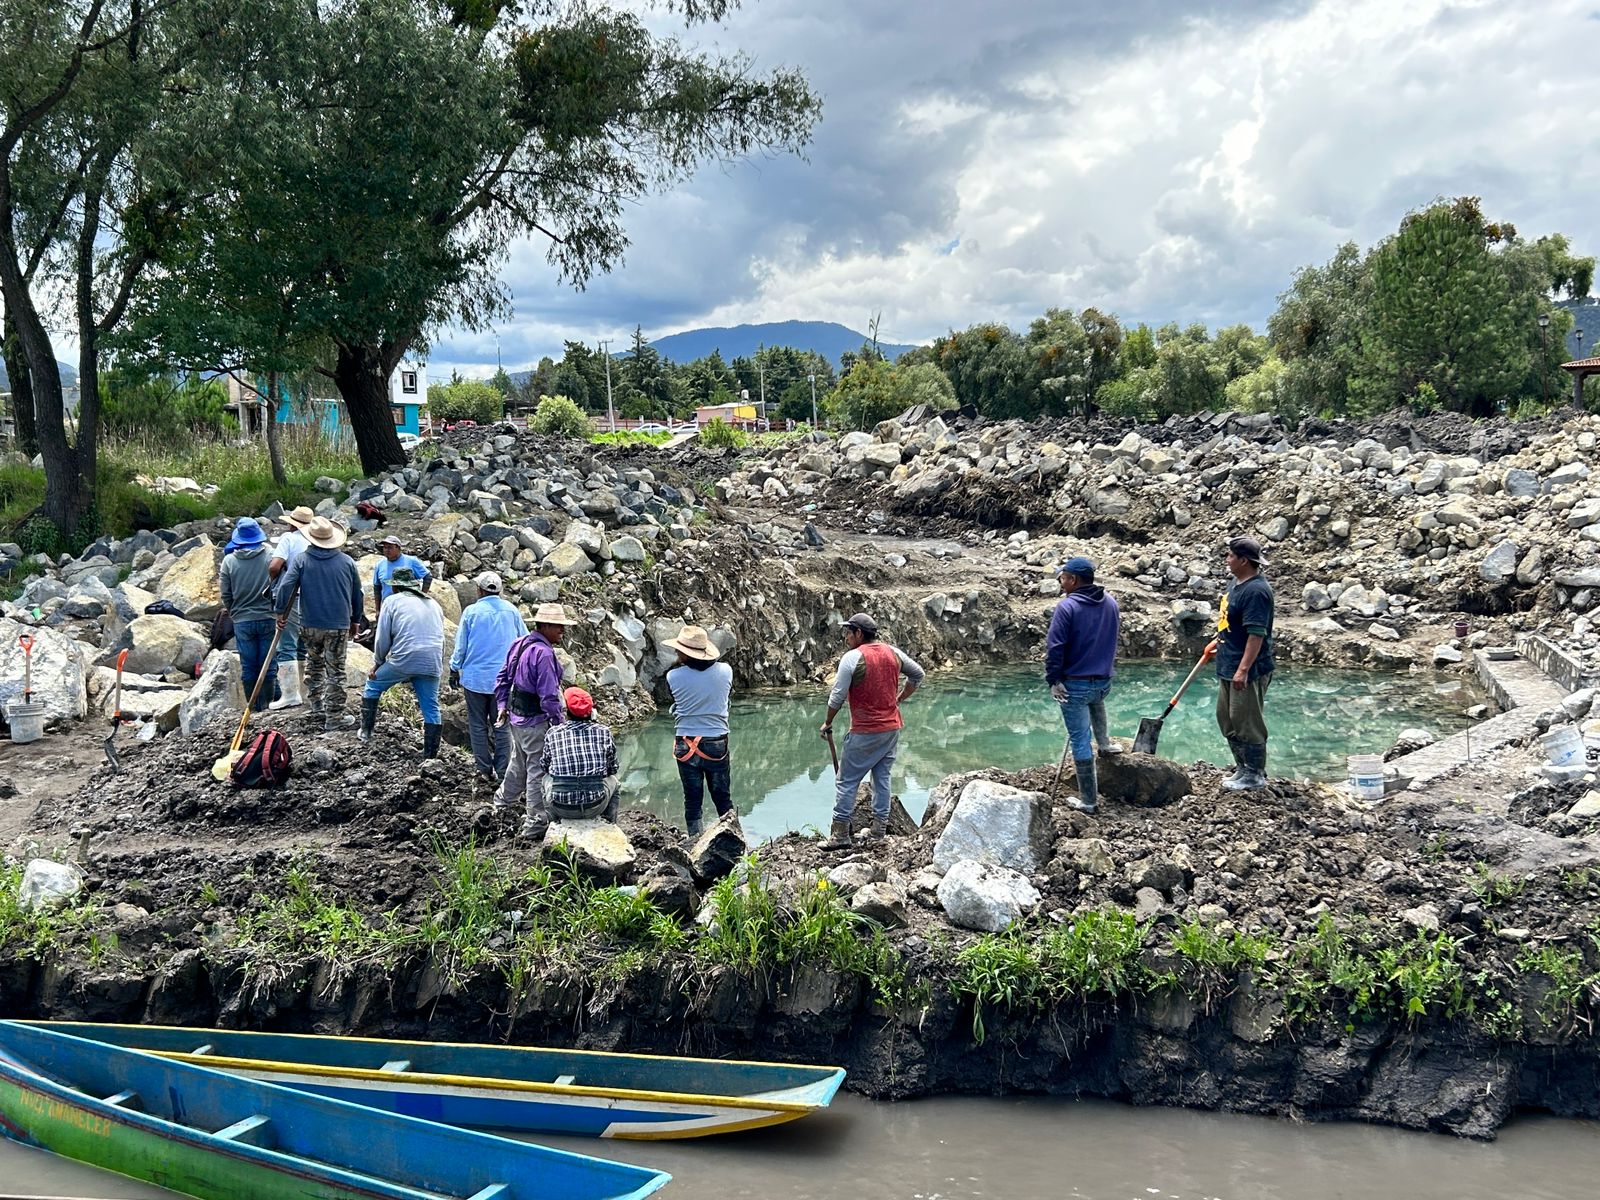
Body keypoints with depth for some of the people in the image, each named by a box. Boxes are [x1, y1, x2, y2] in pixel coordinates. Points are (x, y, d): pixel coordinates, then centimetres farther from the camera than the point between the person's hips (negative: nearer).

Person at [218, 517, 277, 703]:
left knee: (248, 667, 8)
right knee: (268, 666, 6)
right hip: (268, 618, -1)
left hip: (242, 620, 1)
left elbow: (226, 595, 1)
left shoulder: (229, 561, -4)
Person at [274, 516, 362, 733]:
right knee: (335, 672, 3)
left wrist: (281, 612, 1)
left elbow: (285, 587, -12)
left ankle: (317, 708, 26)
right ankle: (334, 718, 4)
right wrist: (355, 620, 19)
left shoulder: (301, 560, -3)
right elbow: (357, 594, 7)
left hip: (310, 625, 1)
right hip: (338, 626, -1)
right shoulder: (347, 561, 0)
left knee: (314, 666, 21)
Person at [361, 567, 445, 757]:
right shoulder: (433, 603, 21)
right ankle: (431, 754, 7)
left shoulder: (393, 601, 6)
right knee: (431, 709, 7)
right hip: (432, 663, 4)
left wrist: (378, 663, 16)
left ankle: (366, 731, 26)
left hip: (403, 659, -4)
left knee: (373, 686, 20)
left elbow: (382, 638, 4)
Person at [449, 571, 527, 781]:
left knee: (478, 725, 10)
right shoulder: (511, 611, -1)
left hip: (475, 678, -2)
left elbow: (460, 645, -1)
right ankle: (501, 771, 6)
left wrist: (455, 670, 12)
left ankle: (485, 770, 12)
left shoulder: (471, 612, -8)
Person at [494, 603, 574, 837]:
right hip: (535, 721, -9)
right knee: (538, 770, 1)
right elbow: (549, 696, -24)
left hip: (516, 715, 9)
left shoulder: (519, 644, 5)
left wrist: (502, 705, 19)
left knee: (519, 763, 28)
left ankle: (503, 804, 47)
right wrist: (560, 723, -15)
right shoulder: (544, 654, -24)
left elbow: (503, 677, 14)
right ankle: (535, 823, 7)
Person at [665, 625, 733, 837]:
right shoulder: (725, 671, -8)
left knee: (692, 801, 9)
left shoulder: (674, 676, -13)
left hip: (686, 745, -1)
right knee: (722, 798, 15)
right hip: (718, 744, 2)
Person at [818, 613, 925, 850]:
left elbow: (837, 697, -13)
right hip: (892, 728, 6)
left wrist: (827, 724, 0)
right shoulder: (892, 652, 5)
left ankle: (840, 835, 0)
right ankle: (879, 831, 17)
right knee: (882, 778, 14)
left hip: (865, 732, -6)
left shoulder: (852, 657, -14)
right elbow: (918, 674, 18)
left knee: (847, 781, 0)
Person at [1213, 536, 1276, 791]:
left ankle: (1255, 775, 11)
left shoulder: (1256, 591, -22)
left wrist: (1243, 670, -27)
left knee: (1246, 722, -1)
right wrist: (1219, 641, 31)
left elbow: (1256, 633, -26)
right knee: (1227, 720, 18)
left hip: (1248, 671, -11)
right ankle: (1242, 767, 29)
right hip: (1229, 667, 11)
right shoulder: (1237, 583, 10)